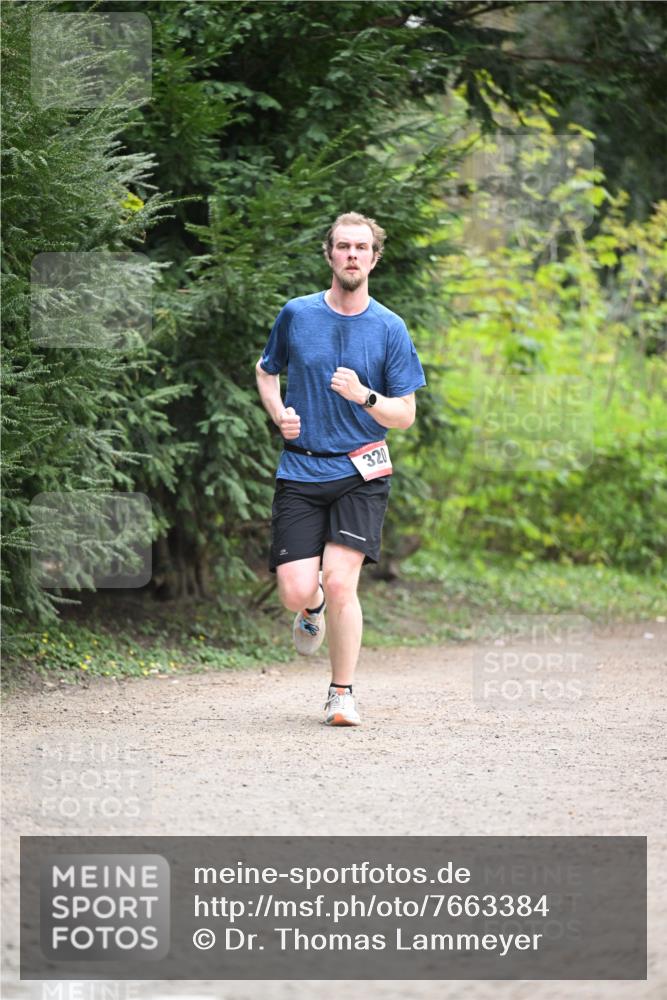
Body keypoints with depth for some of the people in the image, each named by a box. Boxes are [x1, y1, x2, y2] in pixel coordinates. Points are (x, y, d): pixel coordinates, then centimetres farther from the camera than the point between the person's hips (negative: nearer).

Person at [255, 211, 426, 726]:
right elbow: (266, 370, 22)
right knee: (296, 591, -9)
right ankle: (313, 608, 31)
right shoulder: (297, 314, 3)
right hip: (300, 470, 1)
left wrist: (363, 396, -18)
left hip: (361, 472, -1)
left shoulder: (390, 329, 0)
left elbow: (405, 416, 2)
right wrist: (279, 413, 2)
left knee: (340, 582, -16)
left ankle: (342, 693, 2)